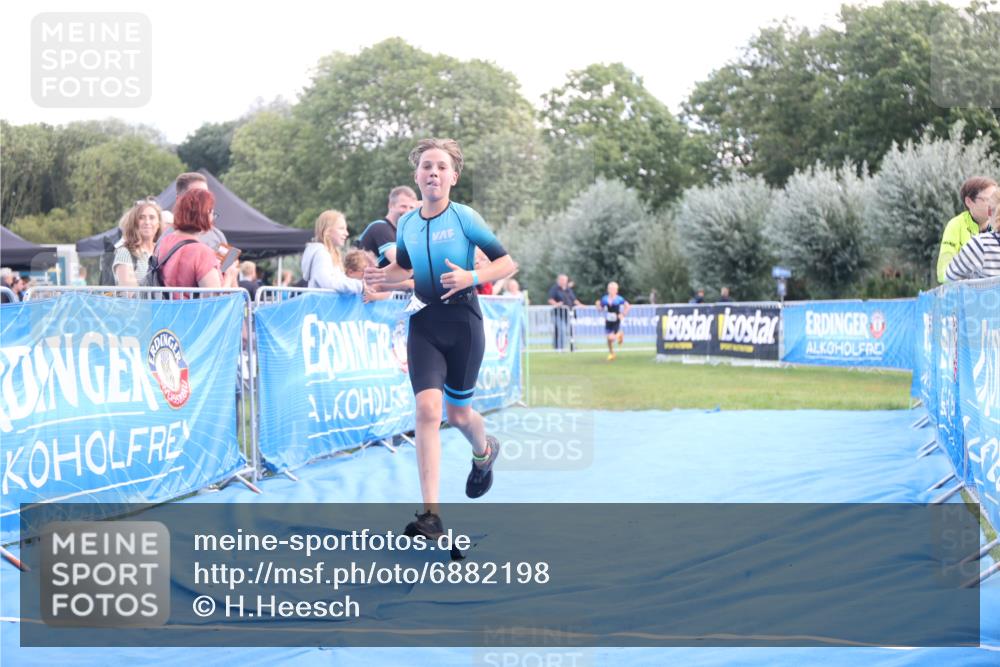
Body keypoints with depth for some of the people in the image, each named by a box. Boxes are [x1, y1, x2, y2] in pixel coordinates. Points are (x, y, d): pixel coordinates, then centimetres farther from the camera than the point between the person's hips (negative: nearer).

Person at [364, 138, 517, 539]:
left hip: (463, 324, -2)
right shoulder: (406, 224, 5)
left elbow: (507, 263, -6)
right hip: (424, 324, 3)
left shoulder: (464, 218, -8)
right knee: (427, 408, -15)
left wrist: (472, 277, -23)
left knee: (458, 413, 10)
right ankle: (431, 515, -17)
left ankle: (484, 452, 50)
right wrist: (382, 277, 1)